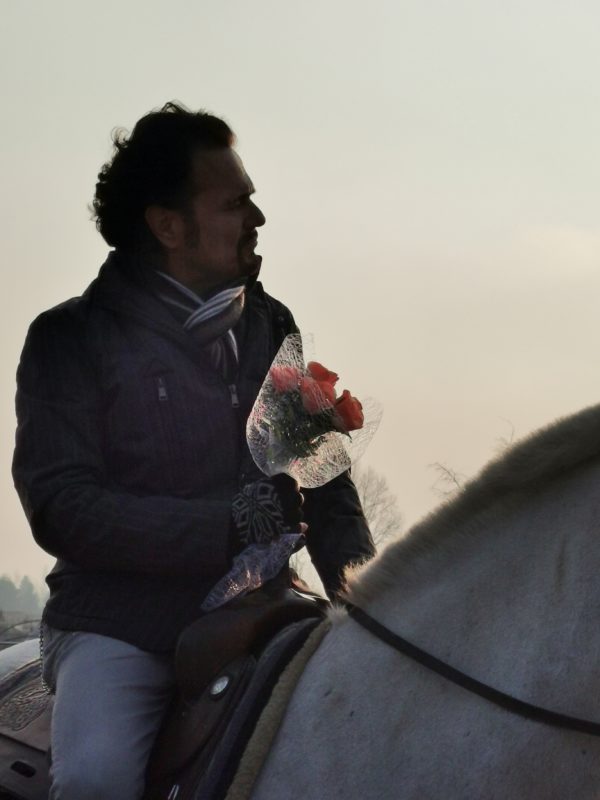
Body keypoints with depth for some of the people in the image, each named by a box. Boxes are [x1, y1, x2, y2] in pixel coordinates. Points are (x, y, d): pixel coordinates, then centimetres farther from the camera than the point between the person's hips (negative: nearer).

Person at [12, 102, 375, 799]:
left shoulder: (270, 327, 12)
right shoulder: (73, 337, -2)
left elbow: (326, 482, 15)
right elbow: (59, 506, -12)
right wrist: (224, 529, -19)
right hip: (120, 628, -4)